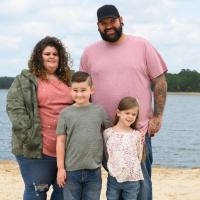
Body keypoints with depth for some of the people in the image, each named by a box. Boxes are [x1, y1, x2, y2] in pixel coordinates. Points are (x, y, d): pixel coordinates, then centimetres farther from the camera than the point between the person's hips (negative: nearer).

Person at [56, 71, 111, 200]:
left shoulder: (99, 111, 1)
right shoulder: (66, 113, -2)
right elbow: (61, 141, -1)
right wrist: (60, 168, -2)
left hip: (94, 170, 1)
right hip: (71, 169, -1)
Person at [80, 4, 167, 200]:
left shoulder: (142, 45, 0)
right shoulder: (89, 52, 7)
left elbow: (159, 81, 1)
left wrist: (157, 117, -5)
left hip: (139, 129, -2)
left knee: (140, 181, 3)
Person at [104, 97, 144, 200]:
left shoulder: (137, 135, -1)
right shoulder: (108, 133, -1)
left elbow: (139, 157, 5)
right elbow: (106, 153, 5)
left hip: (132, 179, 0)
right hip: (113, 178, 0)